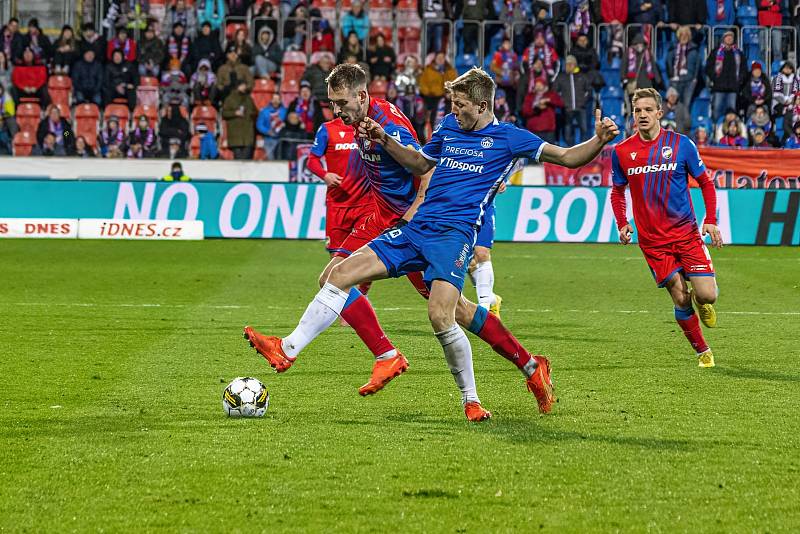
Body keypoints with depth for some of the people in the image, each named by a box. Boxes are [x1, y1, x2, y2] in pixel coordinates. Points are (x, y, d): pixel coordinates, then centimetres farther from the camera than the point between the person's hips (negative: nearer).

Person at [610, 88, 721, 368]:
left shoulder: (680, 144, -3)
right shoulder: (622, 151, 1)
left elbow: (706, 183, 5)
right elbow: (617, 191, 16)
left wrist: (711, 221, -6)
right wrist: (622, 224, 0)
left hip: (686, 232, -1)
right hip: (652, 240, 1)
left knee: (707, 295, -11)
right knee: (680, 299, -4)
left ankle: (701, 302, 27)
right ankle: (703, 352, 15)